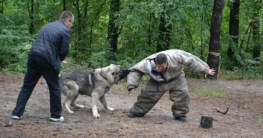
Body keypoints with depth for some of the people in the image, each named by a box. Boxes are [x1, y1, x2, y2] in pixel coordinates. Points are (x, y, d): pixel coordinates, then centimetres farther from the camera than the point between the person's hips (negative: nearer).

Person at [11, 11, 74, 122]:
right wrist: (59, 59, 16)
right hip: (47, 59, -6)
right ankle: (56, 115, 16)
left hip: (33, 55, 7)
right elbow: (64, 51, -5)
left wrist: (58, 58, 23)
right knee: (54, 88, 9)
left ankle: (17, 113, 12)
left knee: (27, 86, 12)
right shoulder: (65, 30, -2)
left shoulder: (48, 26, 22)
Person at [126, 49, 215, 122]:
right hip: (157, 81, 0)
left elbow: (191, 60, -25)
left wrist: (205, 70, -19)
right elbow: (136, 71, -22)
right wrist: (131, 85, -35)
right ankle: (137, 112, 8)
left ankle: (180, 114, 0)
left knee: (182, 93, -19)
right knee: (148, 94, -10)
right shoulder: (149, 62, -34)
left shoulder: (175, 56, -36)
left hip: (176, 78, 0)